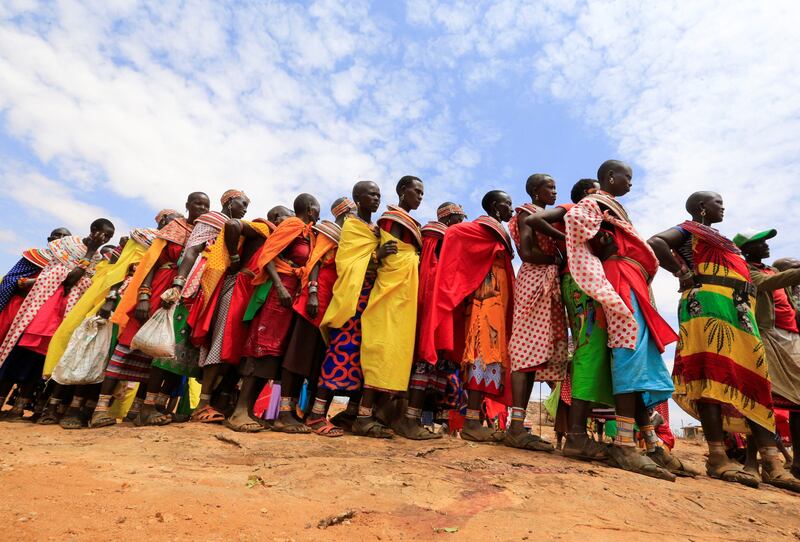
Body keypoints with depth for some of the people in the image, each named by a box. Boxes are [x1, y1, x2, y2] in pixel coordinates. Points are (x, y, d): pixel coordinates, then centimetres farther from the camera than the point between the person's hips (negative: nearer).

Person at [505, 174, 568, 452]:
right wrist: (558, 259, -3)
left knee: (545, 352, 0)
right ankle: (516, 426, -18)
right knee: (528, 348, -16)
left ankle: (518, 426, -1)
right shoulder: (526, 213, 4)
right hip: (535, 280, -8)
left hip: (551, 283, 8)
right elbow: (527, 252, -11)